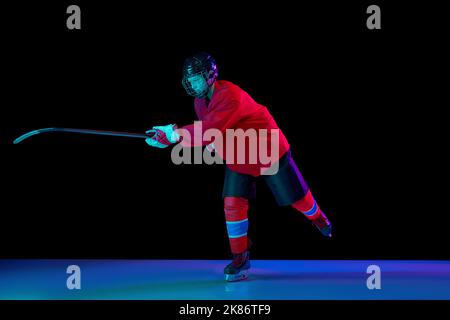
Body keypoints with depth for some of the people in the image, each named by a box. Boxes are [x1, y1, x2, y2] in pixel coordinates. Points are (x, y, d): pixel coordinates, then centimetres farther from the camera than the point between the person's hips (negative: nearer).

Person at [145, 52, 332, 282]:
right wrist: (213, 142, -10)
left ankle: (317, 216, 42)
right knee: (232, 204, -9)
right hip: (237, 160, 6)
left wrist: (174, 133, -48)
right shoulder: (200, 102, -5)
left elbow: (209, 130, -45)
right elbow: (206, 130, 12)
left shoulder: (230, 96, -35)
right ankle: (240, 257, 2)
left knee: (297, 198, 9)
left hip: (270, 154, -6)